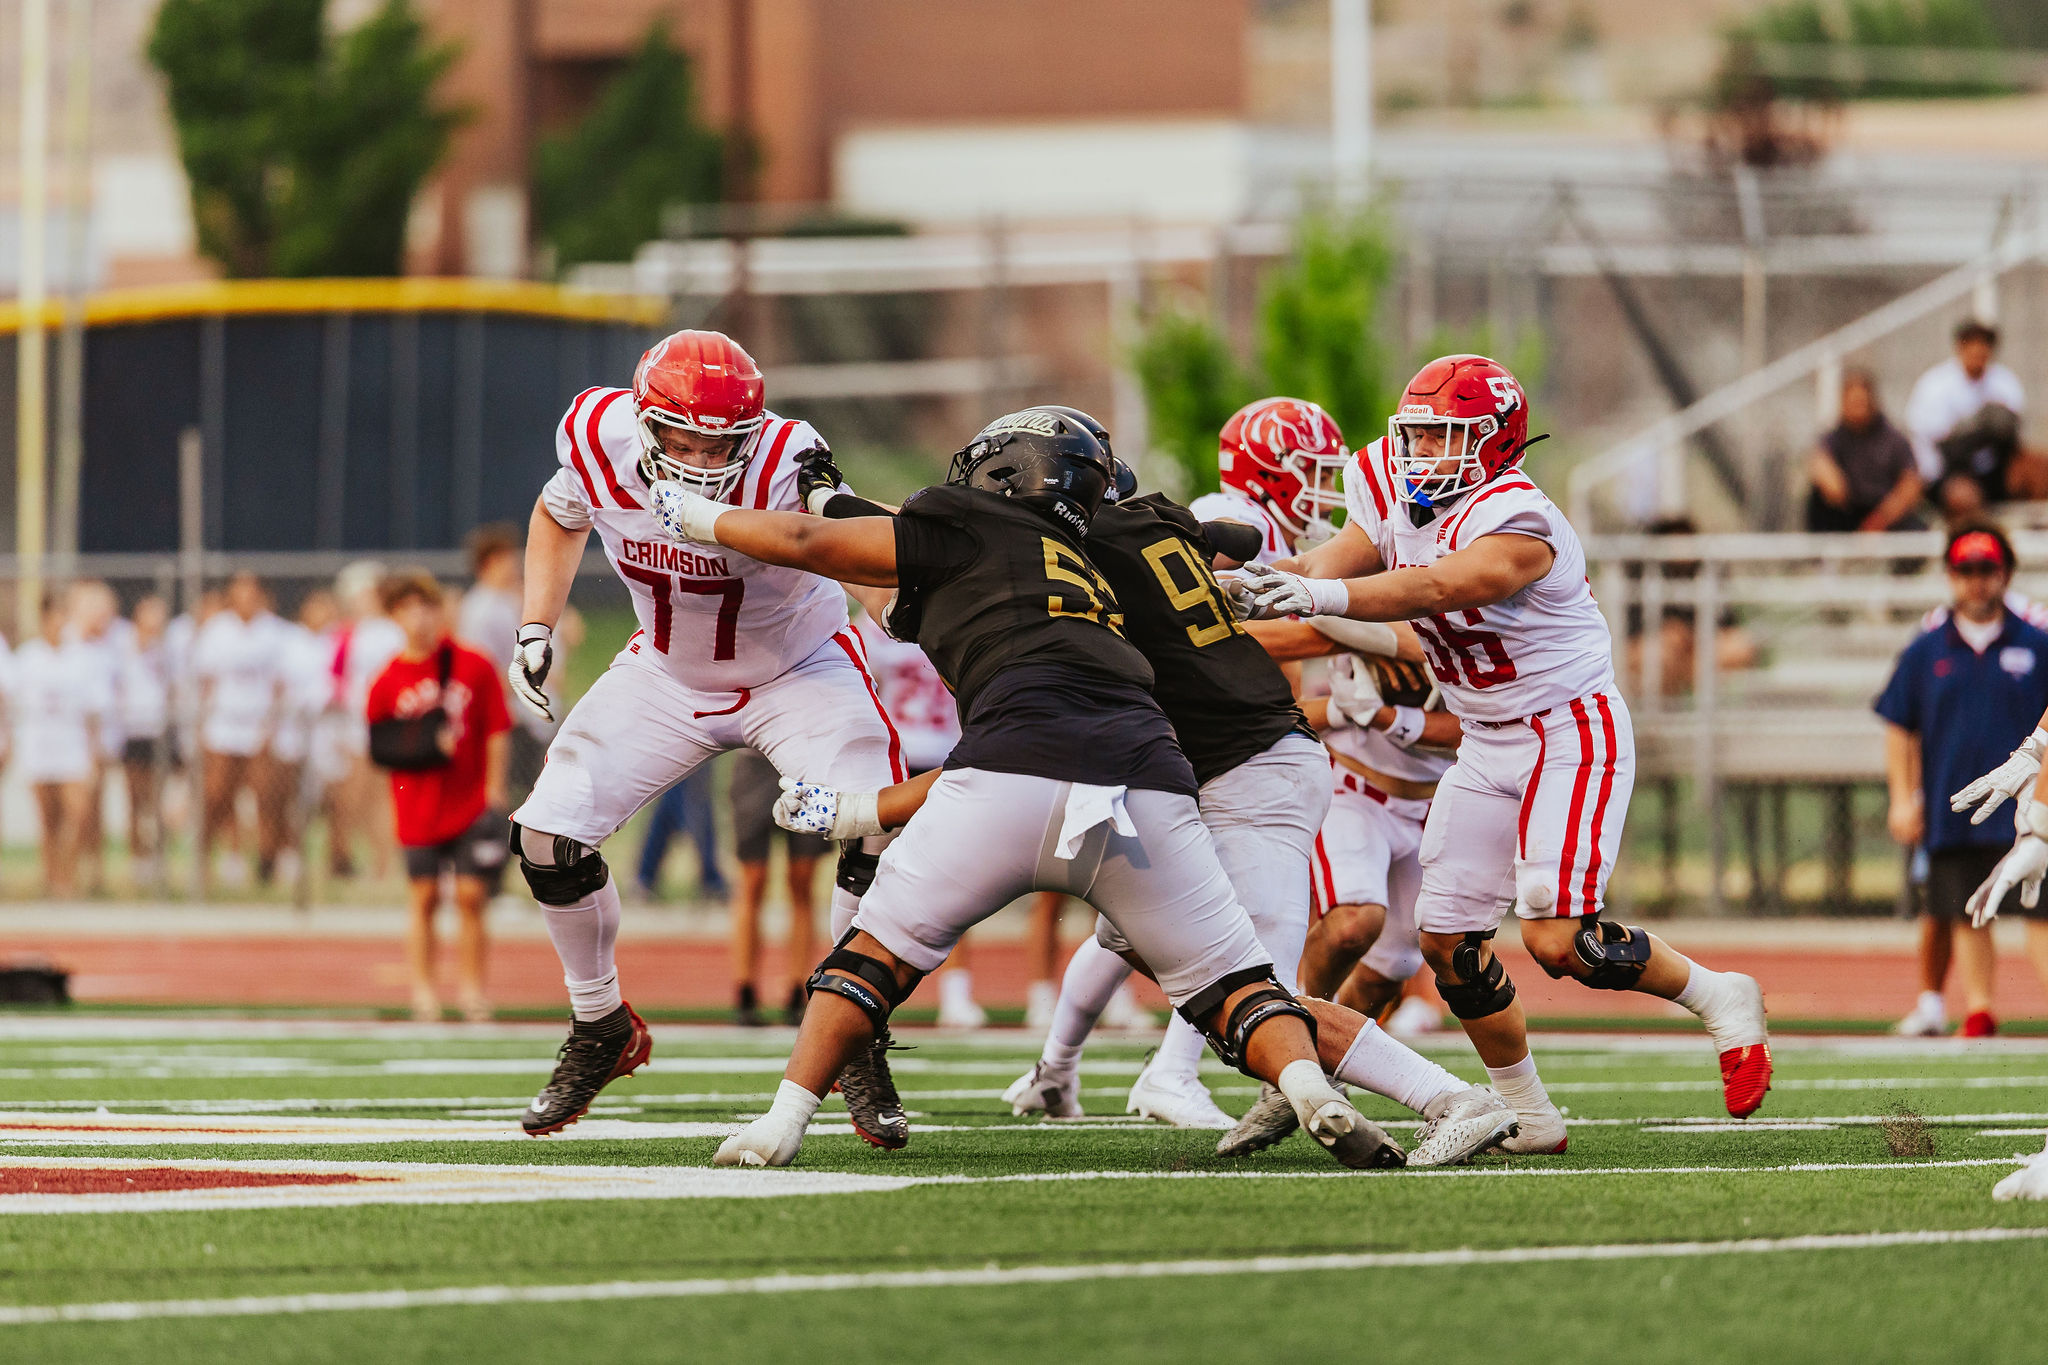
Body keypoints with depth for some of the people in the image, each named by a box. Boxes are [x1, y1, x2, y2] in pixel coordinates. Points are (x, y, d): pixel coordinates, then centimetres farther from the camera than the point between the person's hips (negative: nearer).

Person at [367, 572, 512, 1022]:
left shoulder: (475, 667, -2)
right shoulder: (388, 681, 0)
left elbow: (497, 732, 1)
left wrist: (495, 792, -4)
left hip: (473, 806, -1)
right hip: (419, 811, 1)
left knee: (471, 897, -1)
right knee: (424, 900, 2)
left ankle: (471, 987, 7)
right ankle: (423, 990, 8)